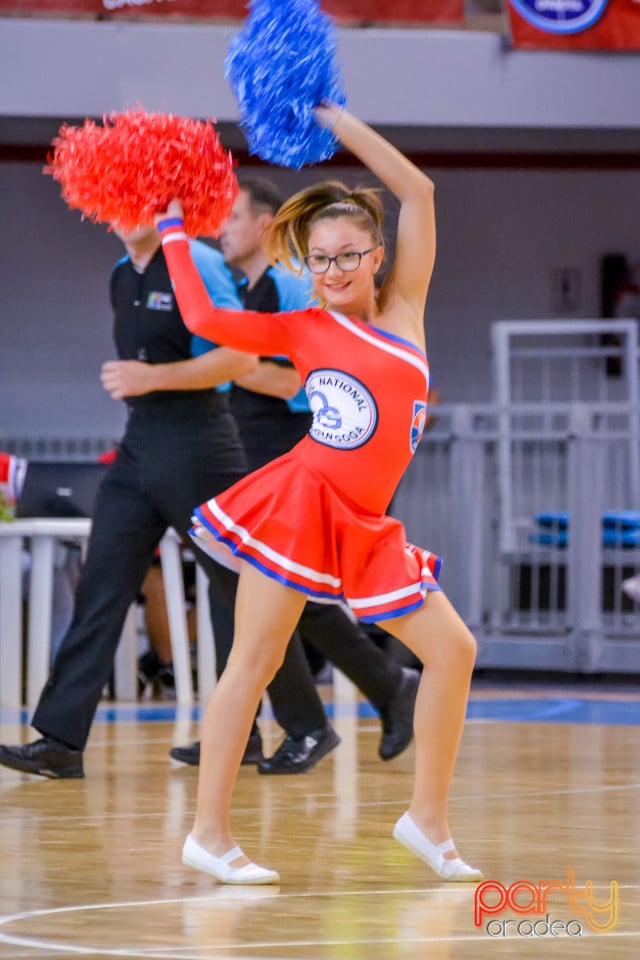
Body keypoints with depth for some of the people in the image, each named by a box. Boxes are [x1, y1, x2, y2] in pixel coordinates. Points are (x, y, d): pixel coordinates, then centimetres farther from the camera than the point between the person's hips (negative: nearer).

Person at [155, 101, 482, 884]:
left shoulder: (402, 308, 11)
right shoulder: (300, 329, 3)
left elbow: (417, 192, 9)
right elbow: (204, 319, -5)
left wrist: (337, 121, 11)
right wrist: (175, 234, 8)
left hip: (366, 527, 5)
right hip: (300, 504, -5)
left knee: (453, 649, 2)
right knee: (253, 664, -4)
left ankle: (427, 818, 12)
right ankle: (209, 834, -2)